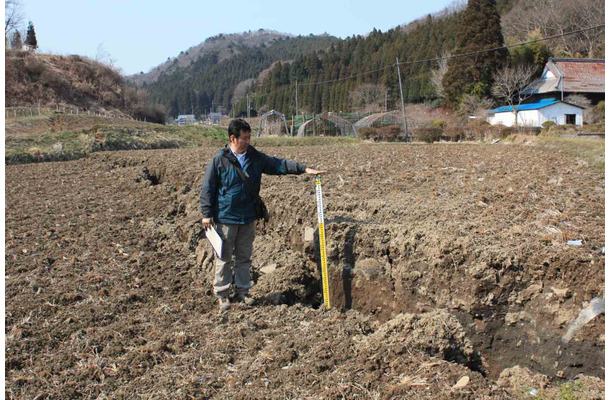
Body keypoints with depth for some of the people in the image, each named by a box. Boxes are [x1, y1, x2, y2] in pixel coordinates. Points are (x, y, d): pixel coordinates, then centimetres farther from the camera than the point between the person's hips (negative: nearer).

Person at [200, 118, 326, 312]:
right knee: (224, 258, 5)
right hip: (226, 218, -4)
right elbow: (208, 187, -5)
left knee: (245, 257, 13)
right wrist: (207, 213, -7)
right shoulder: (220, 159, -8)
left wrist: (304, 168, -5)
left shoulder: (256, 158, 4)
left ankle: (242, 291, 27)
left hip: (248, 218, 4)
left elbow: (279, 164, 4)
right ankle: (222, 294, 18)